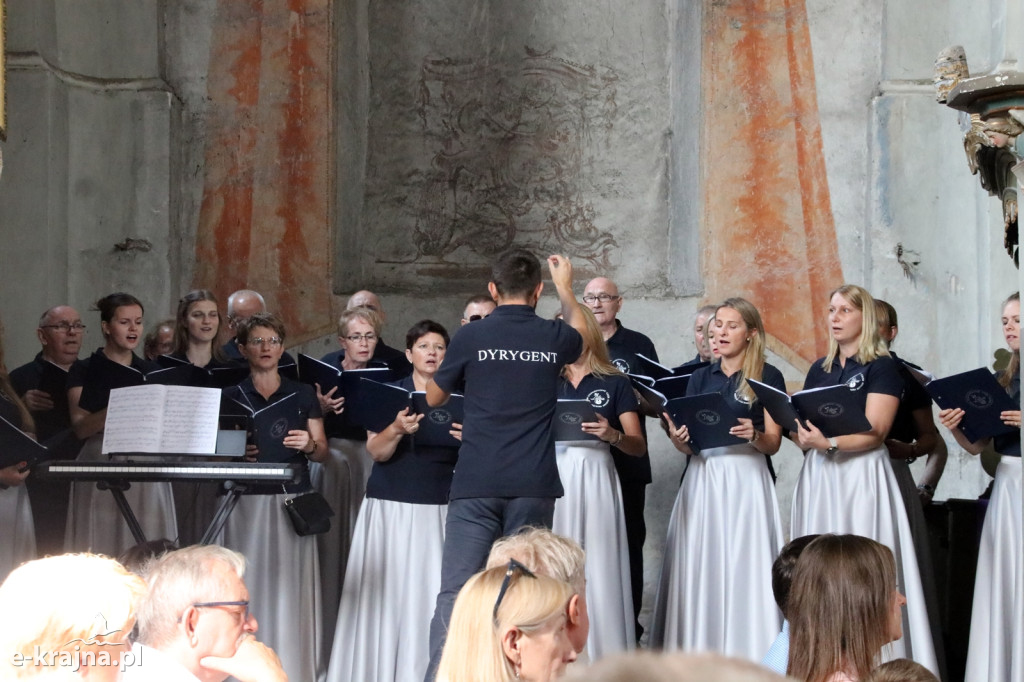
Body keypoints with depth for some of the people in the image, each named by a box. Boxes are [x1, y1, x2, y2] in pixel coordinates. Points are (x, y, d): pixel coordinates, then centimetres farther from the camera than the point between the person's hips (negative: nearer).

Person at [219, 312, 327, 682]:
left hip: (292, 504, 0)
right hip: (246, 503, 0)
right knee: (248, 588, -5)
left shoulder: (302, 395, 10)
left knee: (290, 588, -4)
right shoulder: (231, 397, 8)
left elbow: (323, 452, 9)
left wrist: (309, 445, -12)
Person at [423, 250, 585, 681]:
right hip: (533, 487, 1)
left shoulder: (471, 337, -1)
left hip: (475, 485, -1)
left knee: (455, 593, -3)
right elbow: (580, 333, 31)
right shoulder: (553, 337, 4)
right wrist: (566, 287, 46)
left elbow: (434, 397, 16)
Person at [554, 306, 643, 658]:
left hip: (595, 479, -2)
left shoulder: (614, 382, 8)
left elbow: (638, 447, 4)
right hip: (553, 478, 2)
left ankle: (603, 660, -3)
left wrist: (612, 434, -15)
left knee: (597, 568, -6)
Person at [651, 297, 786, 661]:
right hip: (701, 479, 4)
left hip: (746, 479, -4)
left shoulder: (768, 377, 3)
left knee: (743, 568, -8)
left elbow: (773, 443, -1)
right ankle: (698, 655, 3)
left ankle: (746, 655, -5)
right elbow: (688, 444, 11)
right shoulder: (700, 378, 15)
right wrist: (678, 438, -11)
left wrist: (754, 435, -22)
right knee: (700, 566, -1)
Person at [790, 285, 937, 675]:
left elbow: (874, 433, -13)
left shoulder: (881, 367, -4)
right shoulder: (819, 369, 16)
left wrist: (829, 442, -26)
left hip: (861, 476, -6)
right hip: (818, 476, 6)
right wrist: (801, 434, -9)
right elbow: (804, 425, 14)